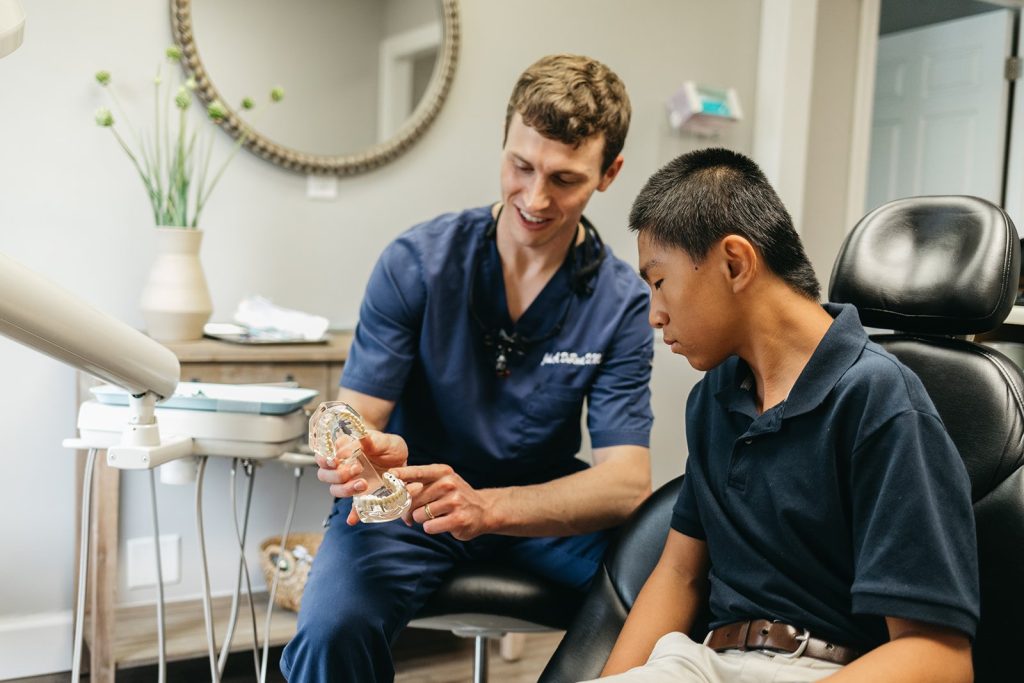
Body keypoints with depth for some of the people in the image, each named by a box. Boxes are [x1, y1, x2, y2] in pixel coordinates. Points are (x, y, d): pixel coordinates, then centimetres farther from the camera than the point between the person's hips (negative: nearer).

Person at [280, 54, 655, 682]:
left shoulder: (623, 304, -9)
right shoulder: (417, 261, -9)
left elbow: (627, 481, -18)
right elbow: (355, 415, -10)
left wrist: (487, 506, -37)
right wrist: (359, 457, -37)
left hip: (544, 507, 1)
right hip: (409, 505, -1)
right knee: (331, 628, -29)